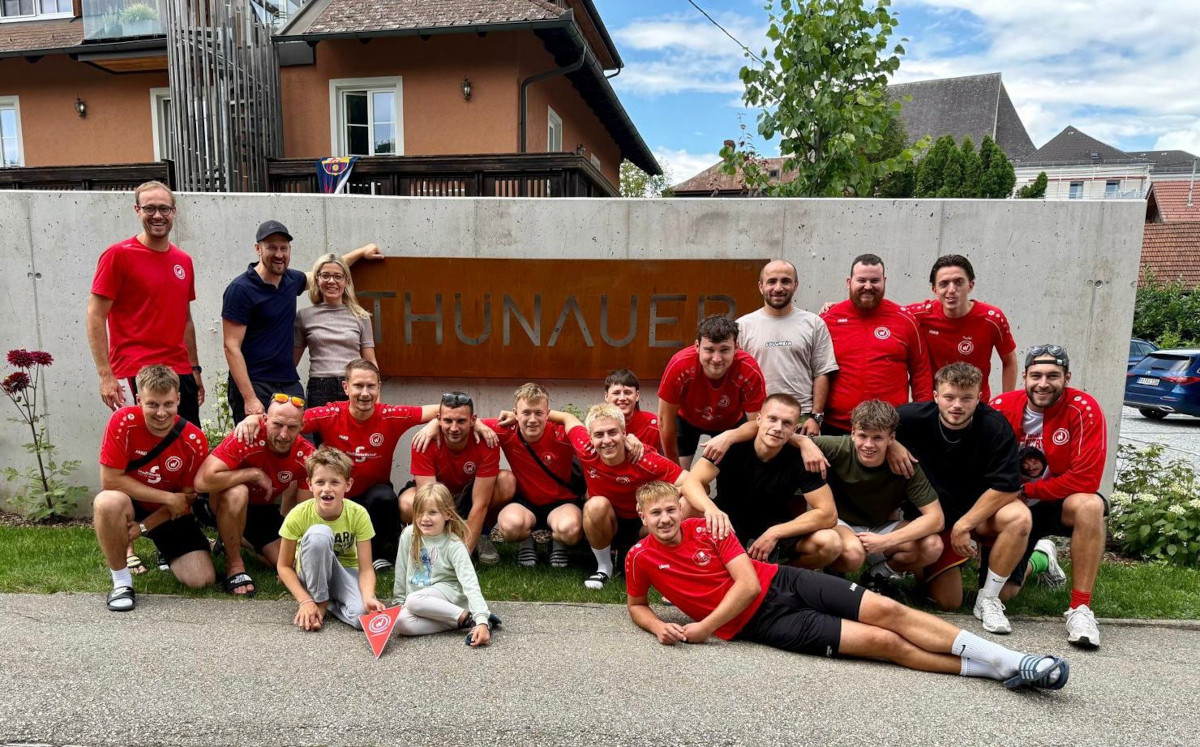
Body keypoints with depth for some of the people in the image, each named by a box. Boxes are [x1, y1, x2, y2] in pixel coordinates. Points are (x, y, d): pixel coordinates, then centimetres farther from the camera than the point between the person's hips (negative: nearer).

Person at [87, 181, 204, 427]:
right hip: (135, 376, -6)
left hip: (181, 374, 6)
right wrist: (106, 375, -12)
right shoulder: (118, 255, -4)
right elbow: (95, 317, -6)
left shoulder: (184, 261, 12)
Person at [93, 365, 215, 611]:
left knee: (202, 579, -13)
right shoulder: (123, 421, -22)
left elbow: (186, 498, -9)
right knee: (108, 502, -38)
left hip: (171, 516, 2)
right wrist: (168, 497, -23)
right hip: (129, 504, -1)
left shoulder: (194, 441, -18)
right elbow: (110, 480, -21)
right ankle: (121, 581, -15)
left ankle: (168, 552, 25)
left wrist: (143, 526, -20)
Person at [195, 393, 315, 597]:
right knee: (237, 493, -38)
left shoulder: (306, 456, -20)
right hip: (225, 504, -4)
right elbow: (202, 481, -42)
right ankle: (235, 565, -15)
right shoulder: (245, 439, -33)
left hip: (264, 508, 5)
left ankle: (239, 539, 26)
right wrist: (255, 473, -34)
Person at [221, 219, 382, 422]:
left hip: (290, 384, 6)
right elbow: (232, 347, -12)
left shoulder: (291, 280, 9)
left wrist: (360, 252, 37)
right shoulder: (240, 289, -9)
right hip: (254, 387, -6)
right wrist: (249, 398, -19)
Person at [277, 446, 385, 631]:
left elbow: (365, 568, -21)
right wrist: (305, 601, -25)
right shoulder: (298, 515, -21)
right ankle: (319, 601, -13)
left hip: (345, 572, 0)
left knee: (364, 615, -33)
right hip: (312, 573, 0)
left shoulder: (358, 514, -21)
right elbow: (284, 566, -12)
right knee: (319, 533, -33)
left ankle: (329, 604, 1)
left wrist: (369, 597, -42)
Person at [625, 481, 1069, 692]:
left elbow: (748, 583, -8)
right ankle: (991, 669, -3)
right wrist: (661, 628, -10)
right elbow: (635, 605, 12)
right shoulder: (641, 558, -5)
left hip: (781, 582, 2)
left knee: (888, 611, -11)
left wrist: (704, 628, -14)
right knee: (884, 642, -12)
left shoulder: (706, 527, -4)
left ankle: (1010, 661, -2)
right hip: (759, 622, -2)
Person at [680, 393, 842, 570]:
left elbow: (828, 514, -17)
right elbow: (692, 482, -26)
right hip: (728, 525, -1)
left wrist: (774, 533, -24)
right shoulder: (733, 445, -19)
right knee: (685, 506, -30)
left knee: (830, 543, -25)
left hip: (775, 532, 1)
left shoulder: (800, 459, -16)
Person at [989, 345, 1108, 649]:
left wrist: (1025, 491, -18)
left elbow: (1085, 481, -22)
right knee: (1002, 590, -4)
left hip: (1059, 505, -1)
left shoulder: (1084, 410, -17)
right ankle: (1040, 559, 34)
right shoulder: (1001, 407, -12)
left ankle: (1080, 608, -22)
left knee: (1089, 505, -37)